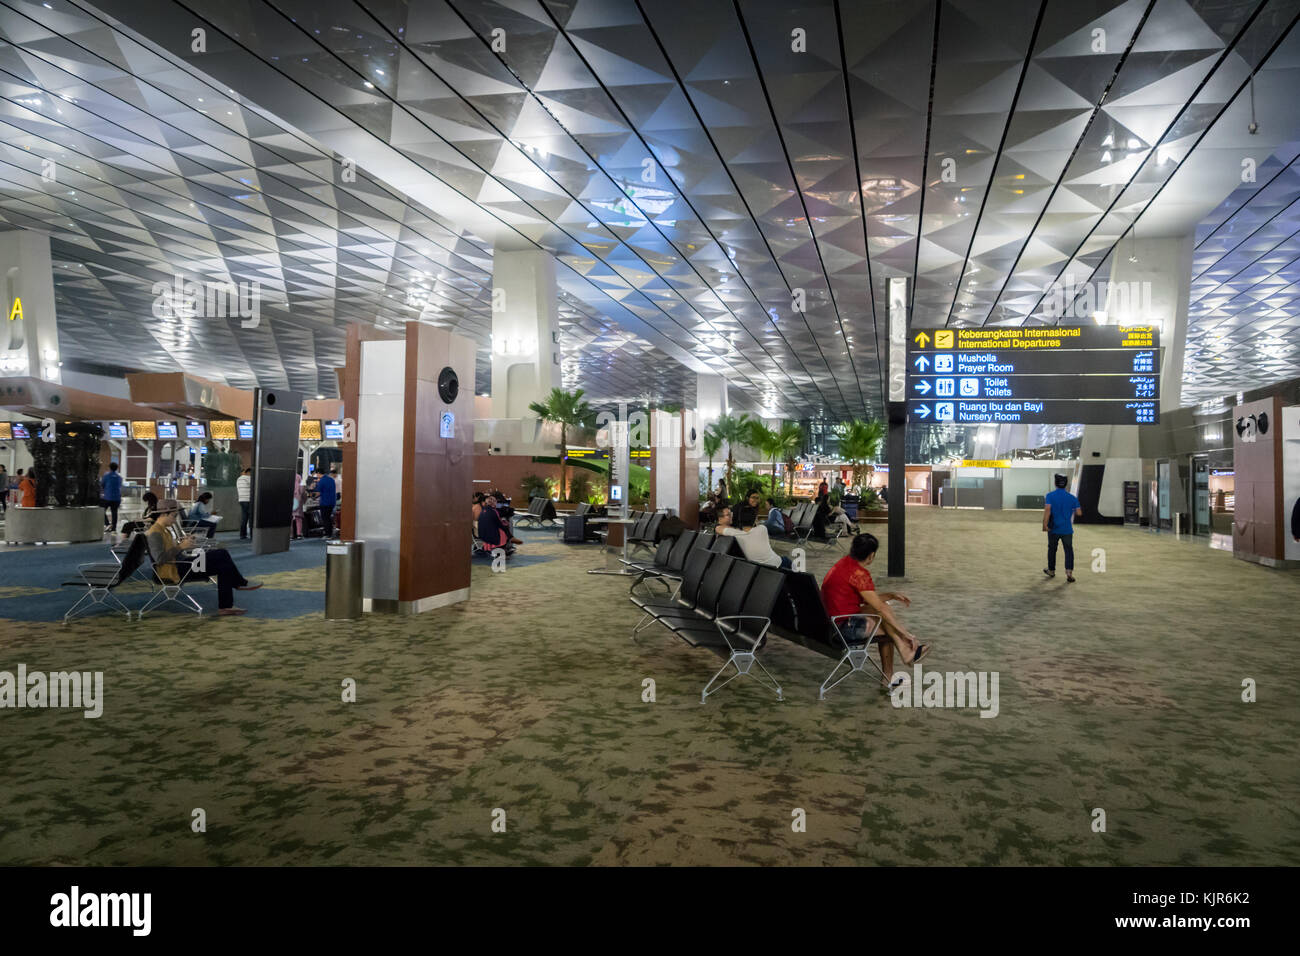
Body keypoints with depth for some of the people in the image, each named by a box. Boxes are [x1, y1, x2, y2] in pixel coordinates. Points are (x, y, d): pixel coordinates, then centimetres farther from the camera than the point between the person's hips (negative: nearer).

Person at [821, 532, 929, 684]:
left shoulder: (845, 563, 7)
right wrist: (906, 633, -11)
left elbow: (867, 596, 19)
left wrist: (892, 595, 15)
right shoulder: (859, 573, -20)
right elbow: (880, 608, -17)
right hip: (844, 629, -9)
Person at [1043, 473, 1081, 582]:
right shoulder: (1072, 497, 1)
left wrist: (1045, 524, -21)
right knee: (1069, 550, 4)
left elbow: (1047, 509, -20)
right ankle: (1069, 571, -12)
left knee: (1052, 550, 14)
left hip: (1053, 529, -1)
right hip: (1067, 529, 1)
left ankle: (1051, 571, 27)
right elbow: (1079, 512, -1)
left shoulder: (1050, 496, -6)